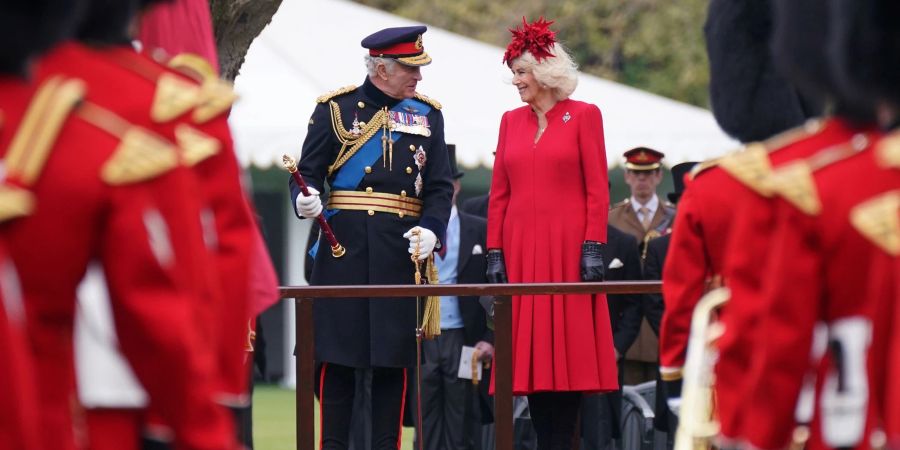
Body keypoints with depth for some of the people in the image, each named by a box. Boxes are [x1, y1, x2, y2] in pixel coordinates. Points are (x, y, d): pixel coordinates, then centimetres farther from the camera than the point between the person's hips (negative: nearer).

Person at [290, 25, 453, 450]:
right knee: (337, 354, -2)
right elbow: (308, 172, 3)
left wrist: (431, 230, -10)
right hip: (345, 247, -2)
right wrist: (305, 200, -20)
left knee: (394, 358, 3)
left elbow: (440, 187, 9)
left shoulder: (427, 114, 11)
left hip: (403, 251, 2)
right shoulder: (335, 108, 3)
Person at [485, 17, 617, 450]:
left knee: (568, 347, -4)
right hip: (521, 251, 4)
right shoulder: (511, 121, 12)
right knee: (531, 350, 2)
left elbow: (597, 189, -3)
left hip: (568, 249, -4)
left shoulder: (584, 116, 1)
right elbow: (499, 194, 11)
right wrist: (494, 252, 4)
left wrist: (593, 247, -11)